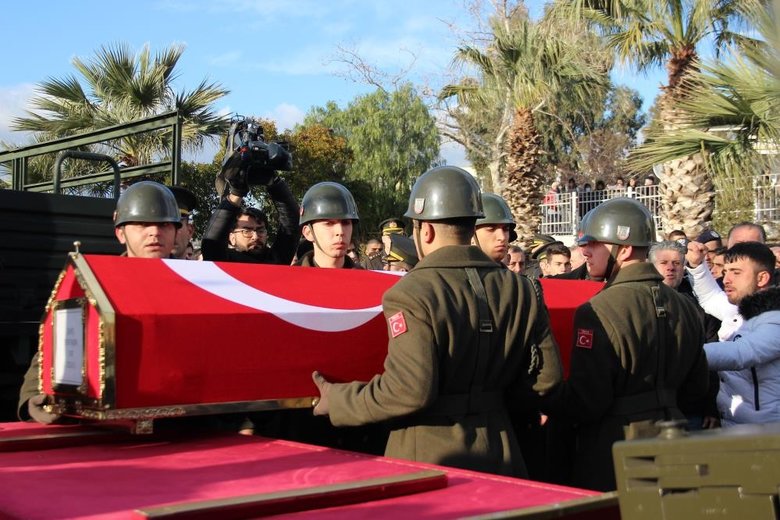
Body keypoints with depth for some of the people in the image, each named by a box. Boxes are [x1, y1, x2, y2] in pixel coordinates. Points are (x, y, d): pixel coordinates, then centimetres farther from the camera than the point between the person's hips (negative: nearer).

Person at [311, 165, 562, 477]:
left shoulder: (412, 294, -17)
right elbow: (545, 378, 3)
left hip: (429, 461, -5)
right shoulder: (521, 290, 1)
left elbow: (407, 391, -24)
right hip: (498, 459, 6)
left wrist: (337, 400, -9)